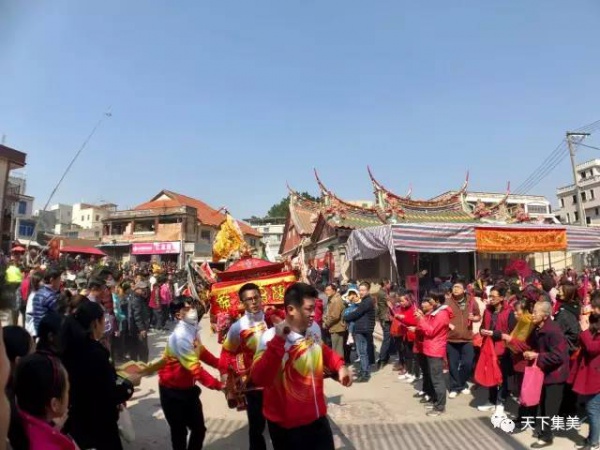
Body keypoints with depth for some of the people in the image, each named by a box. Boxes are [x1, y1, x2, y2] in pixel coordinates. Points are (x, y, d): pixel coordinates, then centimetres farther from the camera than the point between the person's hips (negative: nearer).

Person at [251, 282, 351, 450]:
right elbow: (259, 379, -35)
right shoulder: (272, 337, -24)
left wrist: (339, 366, 3)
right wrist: (278, 342, -43)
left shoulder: (314, 328, -2)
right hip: (287, 425, -6)